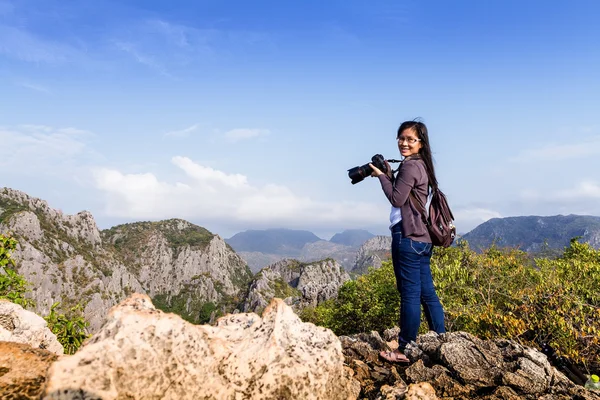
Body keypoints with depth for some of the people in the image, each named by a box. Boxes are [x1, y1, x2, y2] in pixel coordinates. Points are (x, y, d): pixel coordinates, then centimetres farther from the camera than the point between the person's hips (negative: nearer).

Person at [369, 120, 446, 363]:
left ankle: (405, 350, 5)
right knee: (427, 293, 13)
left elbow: (397, 199, -12)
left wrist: (381, 176, -2)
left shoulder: (410, 165, -11)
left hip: (408, 236, -10)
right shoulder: (421, 165, 19)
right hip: (422, 237, 10)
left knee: (410, 293, -4)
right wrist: (389, 175, 10)